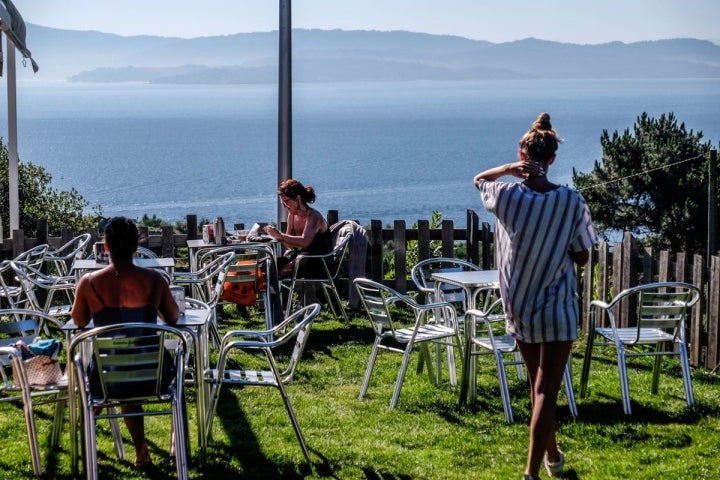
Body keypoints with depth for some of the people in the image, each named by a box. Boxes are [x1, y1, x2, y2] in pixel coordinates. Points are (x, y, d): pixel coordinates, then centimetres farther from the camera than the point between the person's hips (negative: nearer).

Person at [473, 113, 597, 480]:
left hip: (519, 307, 2)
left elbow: (478, 180, 13)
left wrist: (507, 169, -5)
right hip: (558, 309, -2)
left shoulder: (506, 196, -10)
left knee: (538, 384, 19)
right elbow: (582, 258, -4)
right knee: (547, 390, -3)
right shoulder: (571, 201, -12)